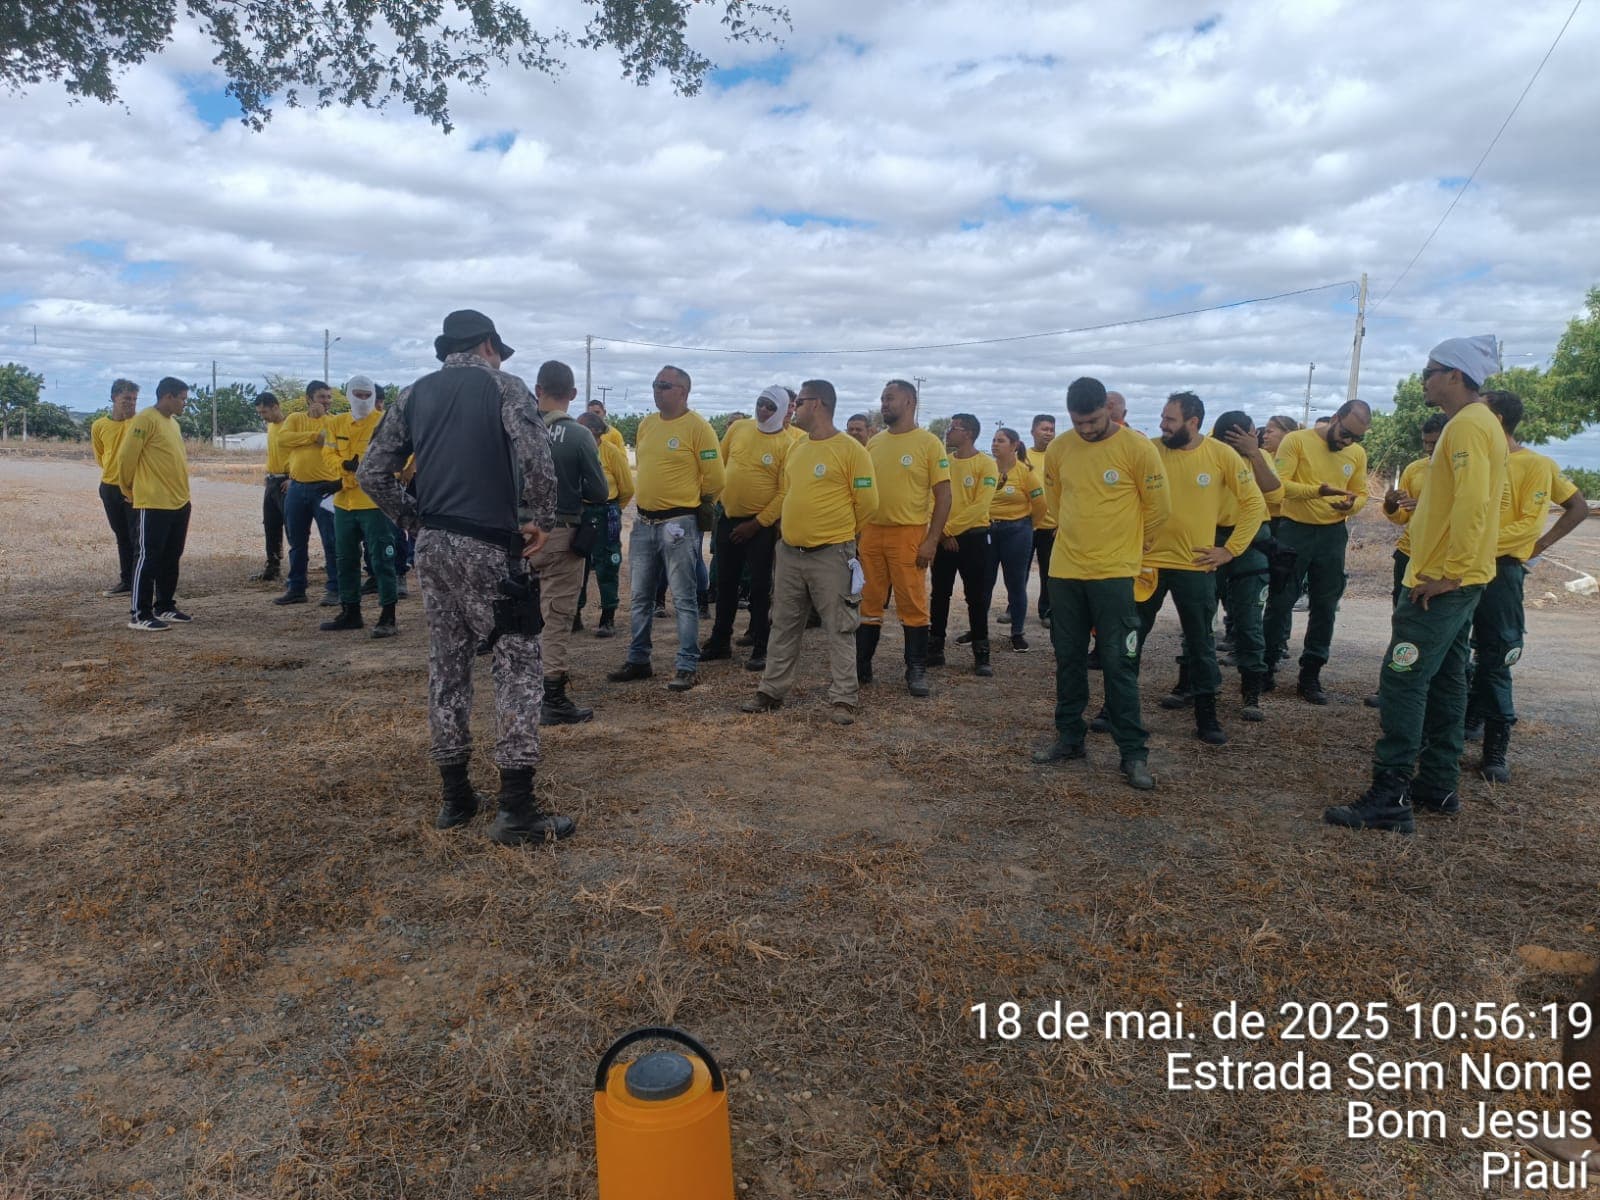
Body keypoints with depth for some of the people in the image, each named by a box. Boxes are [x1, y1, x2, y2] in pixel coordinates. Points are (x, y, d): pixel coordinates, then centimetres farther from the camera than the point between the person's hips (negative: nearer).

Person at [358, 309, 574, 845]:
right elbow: (535, 459, -18)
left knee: (446, 664, 13)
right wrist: (540, 520, -6)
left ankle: (454, 797, 20)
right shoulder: (503, 386, -2)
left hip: (431, 547, 6)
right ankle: (515, 809, -4)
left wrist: (414, 520, 16)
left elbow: (371, 473, 11)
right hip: (488, 547, -6)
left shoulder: (413, 395, 14)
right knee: (518, 662, -1)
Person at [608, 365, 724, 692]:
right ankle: (638, 660, 26)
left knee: (683, 599, -1)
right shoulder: (646, 425, 10)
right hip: (643, 522, 7)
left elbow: (714, 479, -10)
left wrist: (688, 504, 2)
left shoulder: (697, 426, -11)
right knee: (641, 598, 14)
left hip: (678, 524, -7)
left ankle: (688, 667, 7)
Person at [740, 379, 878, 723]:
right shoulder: (795, 450, 12)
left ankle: (843, 699, 7)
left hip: (831, 555, -7)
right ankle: (772, 690, 23)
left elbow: (867, 503, -7)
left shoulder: (849, 449, -10)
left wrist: (841, 533, 4)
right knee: (784, 626, 13)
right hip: (789, 552, 7)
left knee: (838, 630, 0)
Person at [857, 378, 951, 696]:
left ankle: (917, 671, 12)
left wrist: (932, 540, -13)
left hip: (909, 534, -5)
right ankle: (861, 664, 20)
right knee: (869, 603, 10)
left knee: (913, 605, 1)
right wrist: (856, 530, 9)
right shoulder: (874, 442, 11)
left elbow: (944, 495, -6)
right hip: (871, 532, 5)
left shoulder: (928, 443, -4)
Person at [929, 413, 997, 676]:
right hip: (944, 538, 5)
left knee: (977, 598, 1)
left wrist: (950, 528, -15)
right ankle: (935, 649, 18)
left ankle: (981, 655, 7)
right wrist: (942, 531, -8)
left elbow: (980, 505, -14)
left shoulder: (986, 464, -6)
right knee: (940, 595, 9)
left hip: (973, 538, -5)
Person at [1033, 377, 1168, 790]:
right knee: (1068, 658, 12)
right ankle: (1069, 737, 25)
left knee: (1118, 663, -2)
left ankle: (1134, 753, 7)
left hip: (1113, 573, -4)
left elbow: (1156, 509, -1)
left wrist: (1126, 544, 10)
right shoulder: (1058, 449, 1)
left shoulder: (1137, 447, -10)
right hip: (1064, 570, 4)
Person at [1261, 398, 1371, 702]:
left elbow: (1361, 493, 12)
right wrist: (1319, 490, -31)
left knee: (1325, 605, 6)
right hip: (1294, 529, -4)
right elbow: (1279, 484, -16)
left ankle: (1311, 675, 16)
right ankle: (1267, 666, 14)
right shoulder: (1297, 440, -9)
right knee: (1281, 600, 1)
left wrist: (1352, 505, -12)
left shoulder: (1357, 454, 4)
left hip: (1333, 534, 4)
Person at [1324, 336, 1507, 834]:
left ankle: (1390, 799, -7)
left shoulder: (1467, 425, -15)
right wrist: (1450, 570, 18)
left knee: (1402, 682, -10)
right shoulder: (1481, 423, 17)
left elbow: (1473, 504, -26)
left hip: (1441, 583, -11)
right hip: (1458, 582, 11)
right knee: (1444, 681, 15)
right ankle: (1438, 784, 24)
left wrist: (1447, 573, -23)